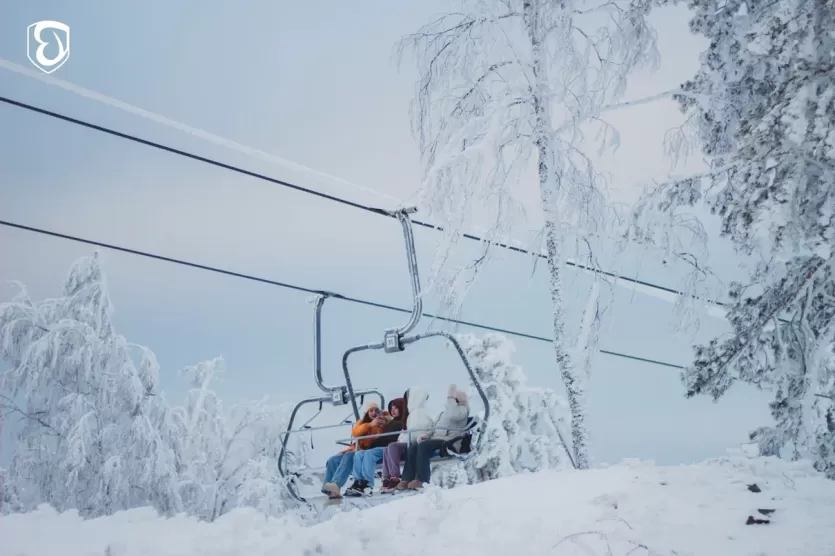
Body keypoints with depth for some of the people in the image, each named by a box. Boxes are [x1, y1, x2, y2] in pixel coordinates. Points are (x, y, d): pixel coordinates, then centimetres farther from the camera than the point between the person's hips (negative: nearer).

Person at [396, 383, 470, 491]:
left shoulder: (462, 409, 5)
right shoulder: (444, 412, 30)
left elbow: (453, 416, -20)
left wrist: (450, 397, -13)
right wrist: (426, 435, 6)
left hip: (449, 440, -8)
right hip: (435, 438, 8)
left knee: (423, 446, -32)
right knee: (413, 446, -19)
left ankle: (421, 480, -35)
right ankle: (407, 479, -26)